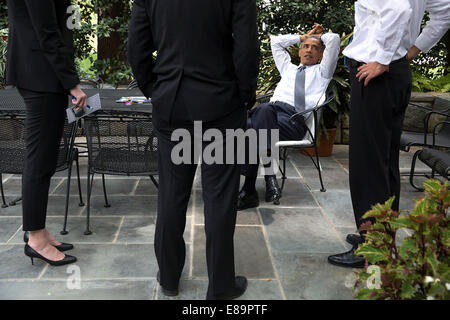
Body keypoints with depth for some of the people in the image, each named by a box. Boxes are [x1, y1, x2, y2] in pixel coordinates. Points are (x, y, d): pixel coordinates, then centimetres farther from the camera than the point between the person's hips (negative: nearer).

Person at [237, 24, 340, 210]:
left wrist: (319, 36, 37)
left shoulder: (321, 71, 26)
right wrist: (303, 37, 46)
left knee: (264, 110, -37)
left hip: (294, 119, -4)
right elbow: (275, 41, 44)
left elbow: (334, 39, 17)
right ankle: (269, 176, -34)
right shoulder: (288, 68, 39)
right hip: (271, 109, 4)